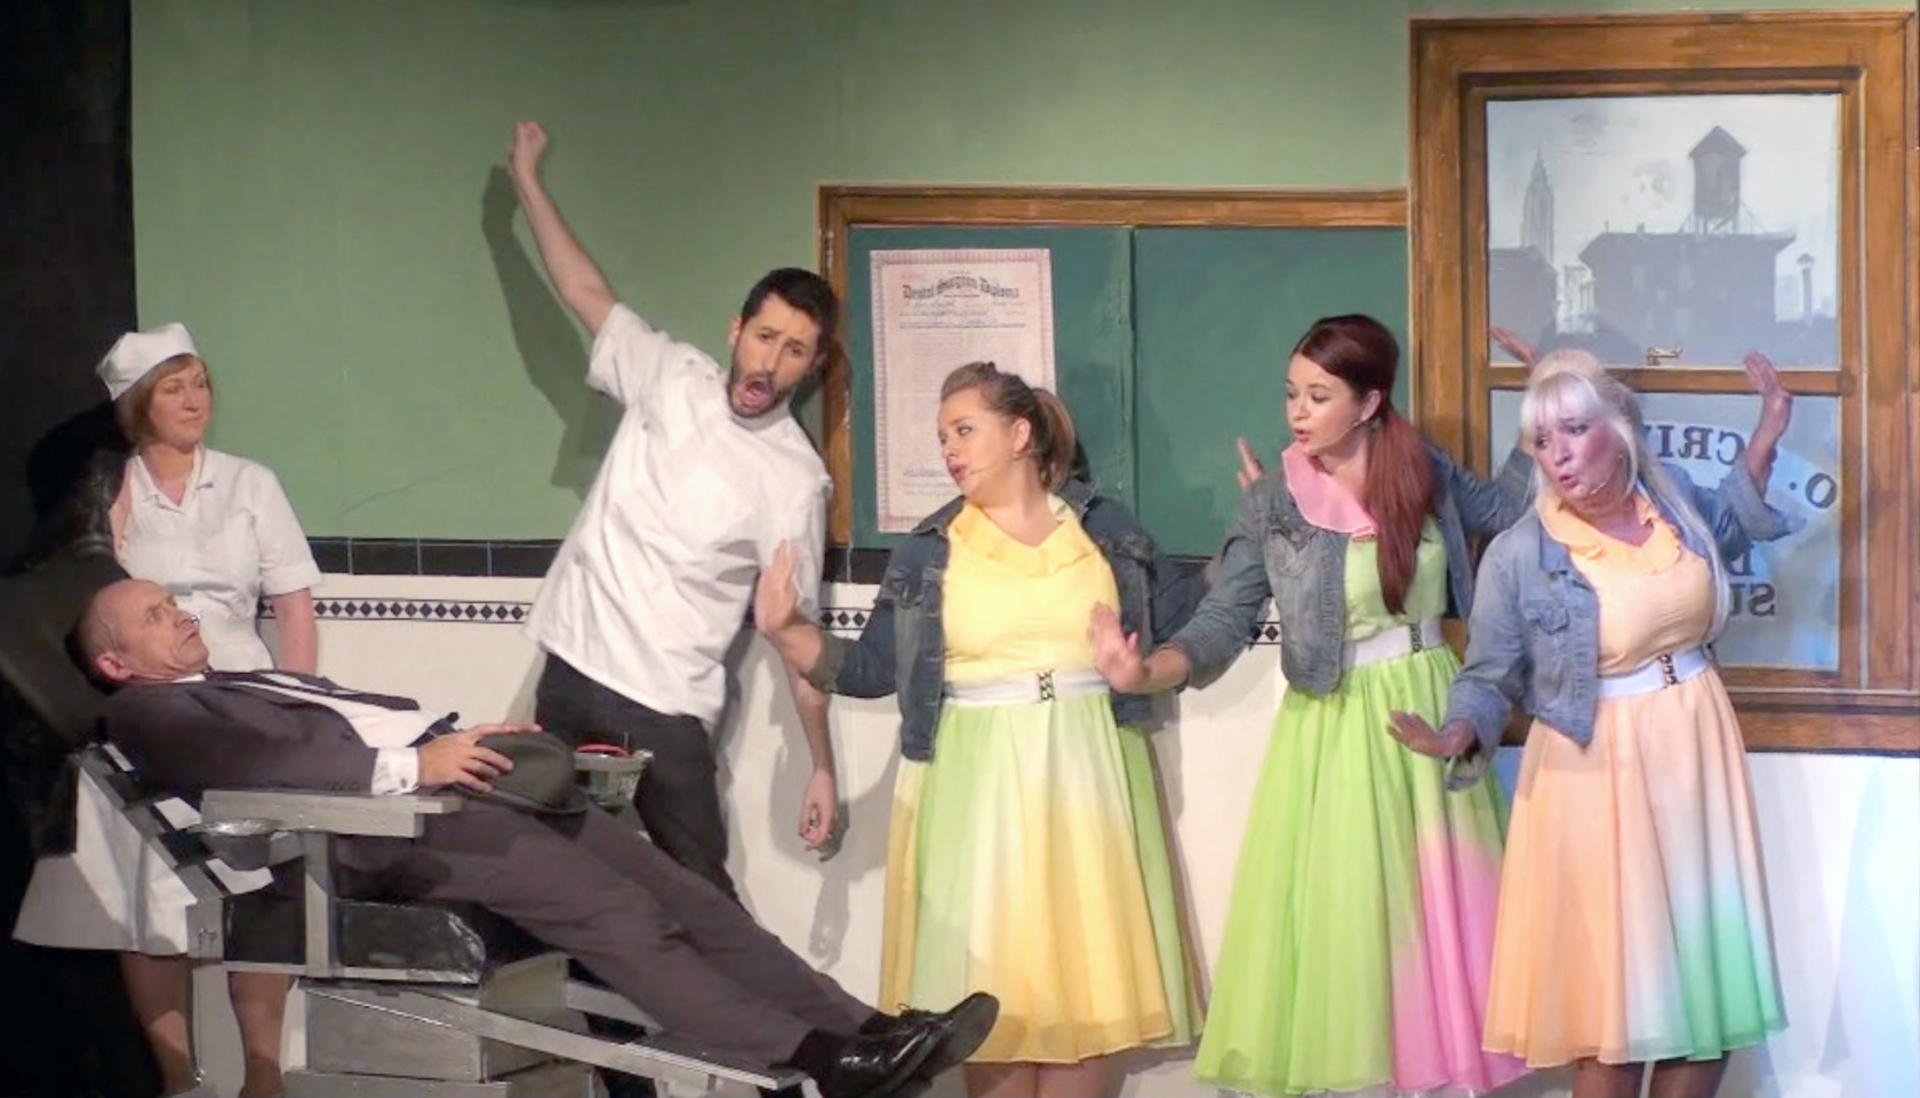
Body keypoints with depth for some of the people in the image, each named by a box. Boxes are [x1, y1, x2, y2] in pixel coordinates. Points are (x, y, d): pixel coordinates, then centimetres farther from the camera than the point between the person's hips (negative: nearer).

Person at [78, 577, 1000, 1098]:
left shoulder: (243, 682, 33)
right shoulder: (149, 713, 4)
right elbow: (264, 763, -14)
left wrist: (464, 737, 10)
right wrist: (410, 764, -23)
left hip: (442, 774, 9)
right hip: (380, 821, -9)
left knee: (674, 887, -6)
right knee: (604, 903, -24)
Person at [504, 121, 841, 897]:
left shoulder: (796, 479, -7)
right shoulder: (673, 380, 2)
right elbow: (587, 294, 12)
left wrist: (822, 769, -3)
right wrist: (527, 182, 13)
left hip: (666, 714, -4)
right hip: (571, 671, 4)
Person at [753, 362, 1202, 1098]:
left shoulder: (1104, 528, 5)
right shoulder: (928, 551, 5)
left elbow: (1188, 624, 5)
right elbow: (870, 671, 3)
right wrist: (786, 632, -10)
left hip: (1085, 776, 1)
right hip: (977, 784, 0)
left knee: (1089, 979, 2)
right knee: (991, 990, -2)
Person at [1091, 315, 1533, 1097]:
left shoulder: (1427, 472, 1)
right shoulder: (1273, 501, -6)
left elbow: (1504, 510, 17)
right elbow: (1222, 624, -11)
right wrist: (1148, 670, -30)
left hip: (1431, 713, 3)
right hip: (1336, 729, -2)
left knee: (1437, 912, 5)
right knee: (1338, 918, -1)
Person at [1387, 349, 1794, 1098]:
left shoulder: (1674, 496, -1)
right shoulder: (1518, 555, -13)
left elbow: (1724, 533, 23)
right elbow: (1490, 677, -7)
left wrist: (1764, 440, 10)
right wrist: (1459, 734, -27)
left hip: (1698, 752, 5)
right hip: (1598, 771, -4)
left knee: (1709, 979, 8)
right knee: (1616, 991, -1)